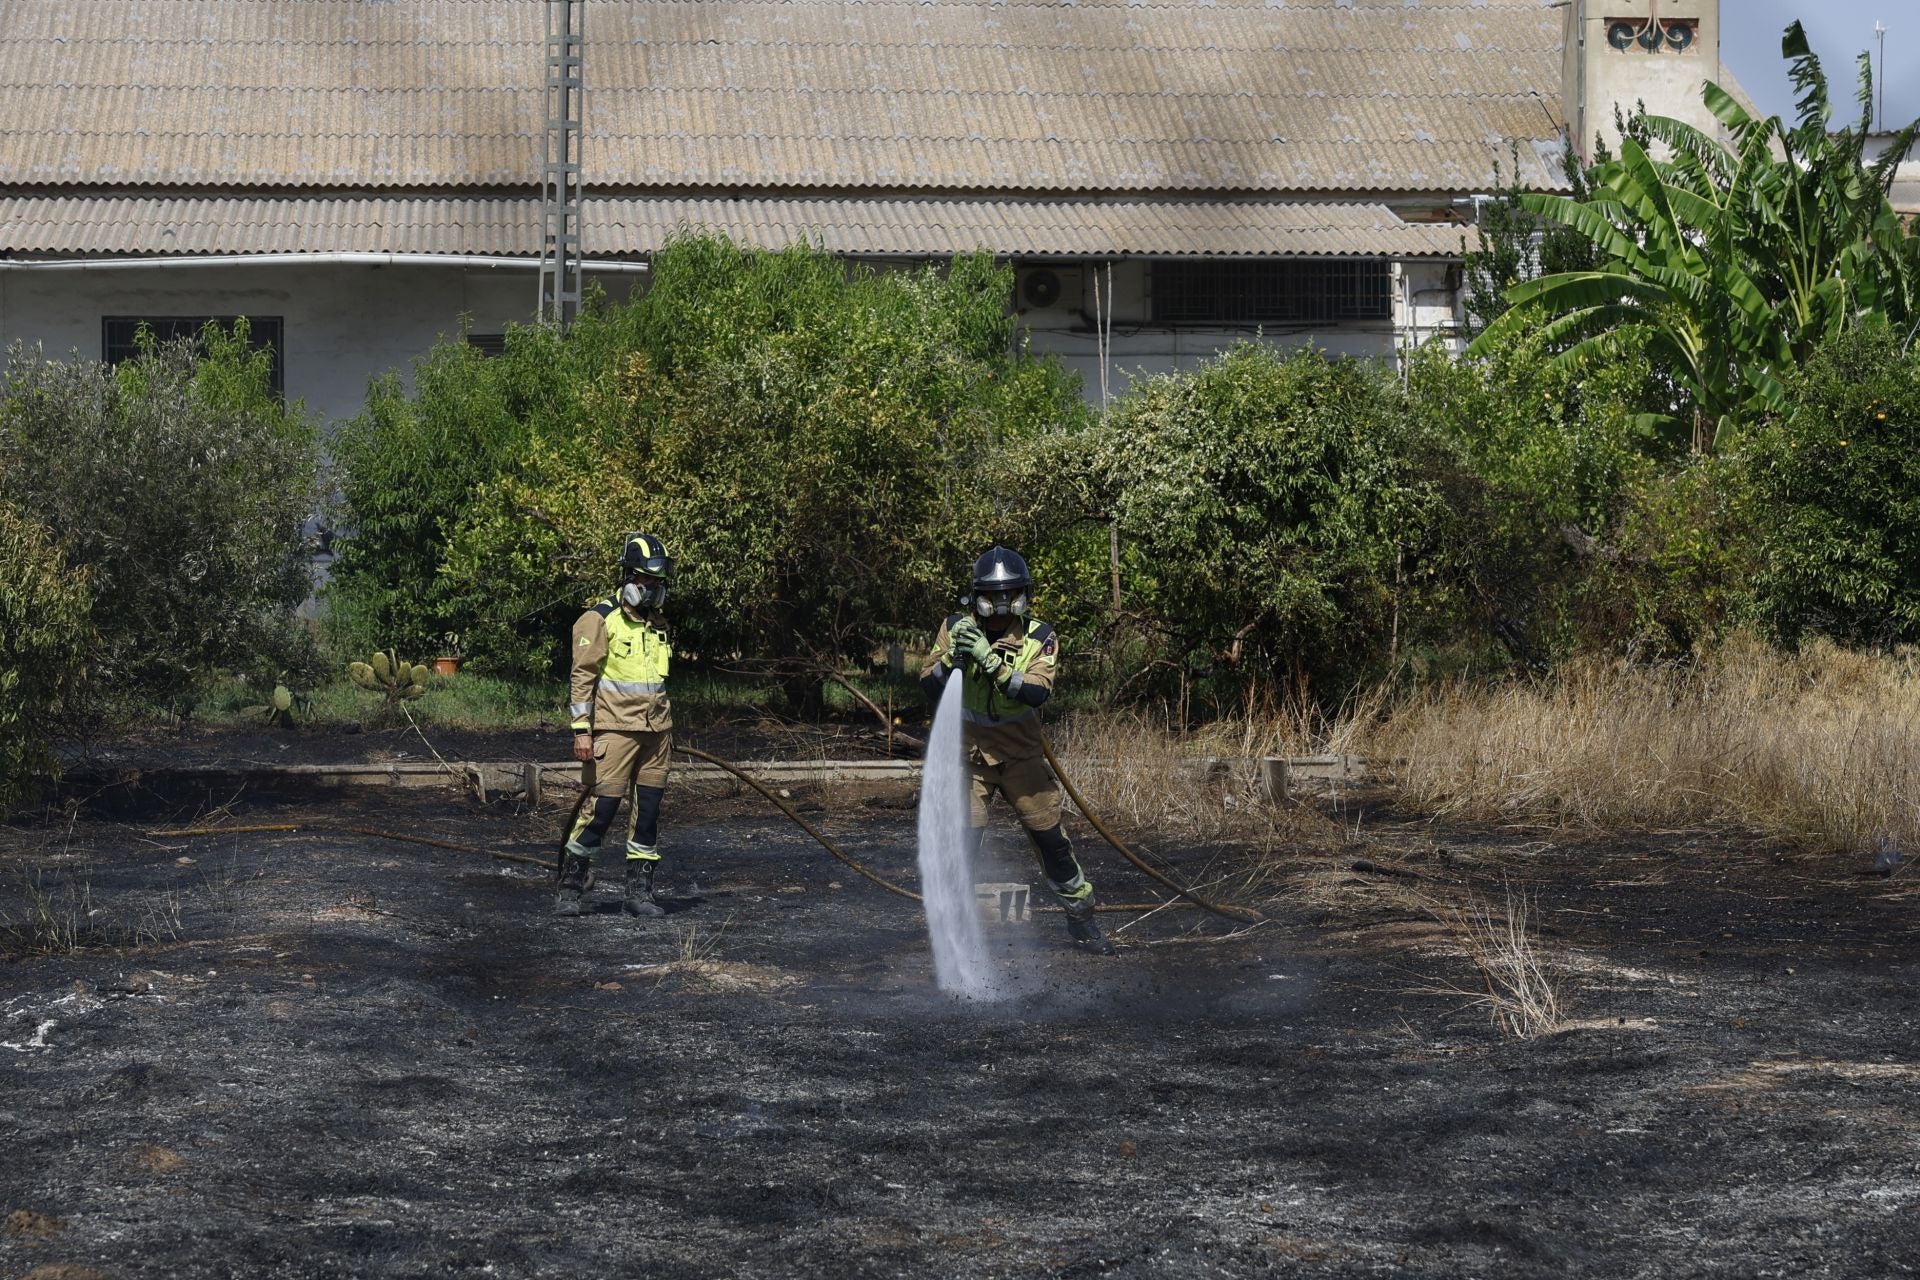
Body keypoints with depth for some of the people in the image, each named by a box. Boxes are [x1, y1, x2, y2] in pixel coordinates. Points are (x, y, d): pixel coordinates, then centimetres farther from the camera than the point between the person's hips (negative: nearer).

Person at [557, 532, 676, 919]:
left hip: (655, 731, 7)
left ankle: (639, 890, 10)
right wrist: (581, 730, -14)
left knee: (647, 812, 5)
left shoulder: (655, 623, 17)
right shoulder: (600, 620, -6)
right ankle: (570, 887, 0)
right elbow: (581, 677, -8)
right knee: (601, 807, -10)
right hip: (615, 729, -7)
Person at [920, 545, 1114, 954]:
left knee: (1051, 839, 7)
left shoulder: (1039, 639, -9)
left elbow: (1037, 693, -25)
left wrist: (991, 661, -36)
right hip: (969, 755, -1)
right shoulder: (955, 629, -7)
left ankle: (1080, 917, 24)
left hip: (1022, 755, 1)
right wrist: (953, 657, -27)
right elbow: (930, 689, -8)